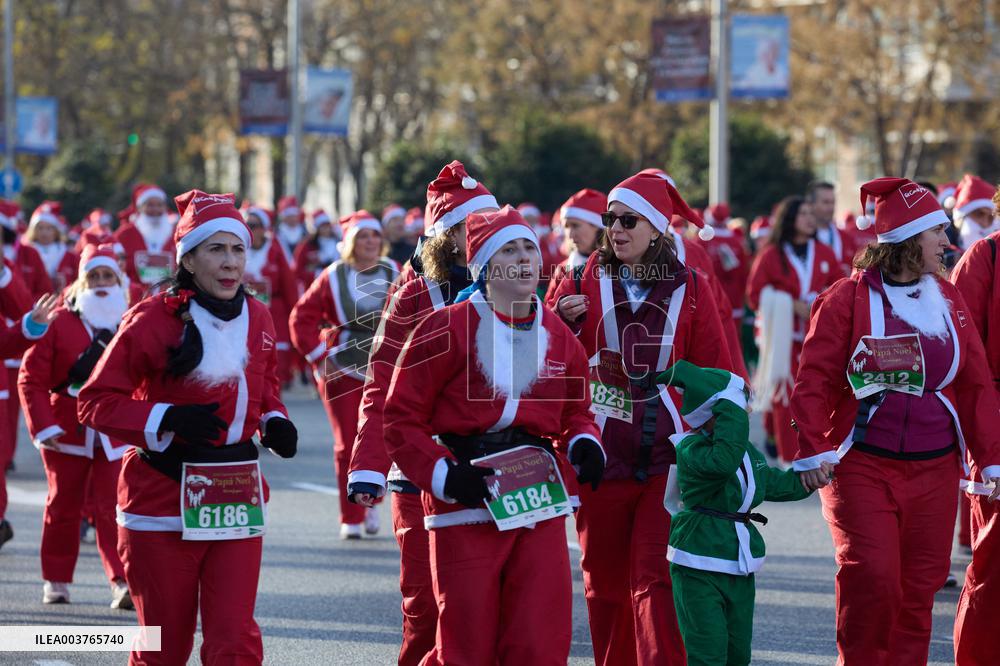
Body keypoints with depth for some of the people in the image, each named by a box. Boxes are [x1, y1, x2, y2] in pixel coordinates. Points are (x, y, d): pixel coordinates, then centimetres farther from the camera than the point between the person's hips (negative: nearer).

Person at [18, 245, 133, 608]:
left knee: (112, 509, -10)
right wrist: (43, 426, -10)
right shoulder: (60, 323, -2)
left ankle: (122, 583, -13)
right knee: (63, 507, 8)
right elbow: (31, 378, -4)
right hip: (67, 433, 0)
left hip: (116, 437, 0)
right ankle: (56, 583, 20)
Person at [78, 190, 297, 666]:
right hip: (162, 498, -3)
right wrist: (166, 420, -23)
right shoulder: (153, 319, -11)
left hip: (238, 500, 3)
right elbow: (94, 403, -9)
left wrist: (275, 423, 0)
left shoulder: (258, 319, 4)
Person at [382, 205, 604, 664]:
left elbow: (575, 411, 23)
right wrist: (443, 474, -16)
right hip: (466, 506, -4)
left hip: (541, 509, 4)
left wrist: (583, 443, 1)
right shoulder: (447, 329, -5)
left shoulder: (559, 336, 10)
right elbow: (401, 418, -3)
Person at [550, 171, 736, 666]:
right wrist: (565, 323, -12)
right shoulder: (585, 281, 4)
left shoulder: (689, 289, 1)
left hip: (668, 458, -2)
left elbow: (716, 374, 5)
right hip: (600, 457, 2)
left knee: (656, 582, -10)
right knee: (605, 583, 11)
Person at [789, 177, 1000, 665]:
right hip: (862, 467, -4)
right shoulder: (847, 299, -4)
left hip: (933, 470, 4)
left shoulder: (947, 301, 10)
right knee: (870, 575, -14)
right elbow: (814, 380, -6)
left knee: (920, 586, 4)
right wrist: (813, 451, -15)